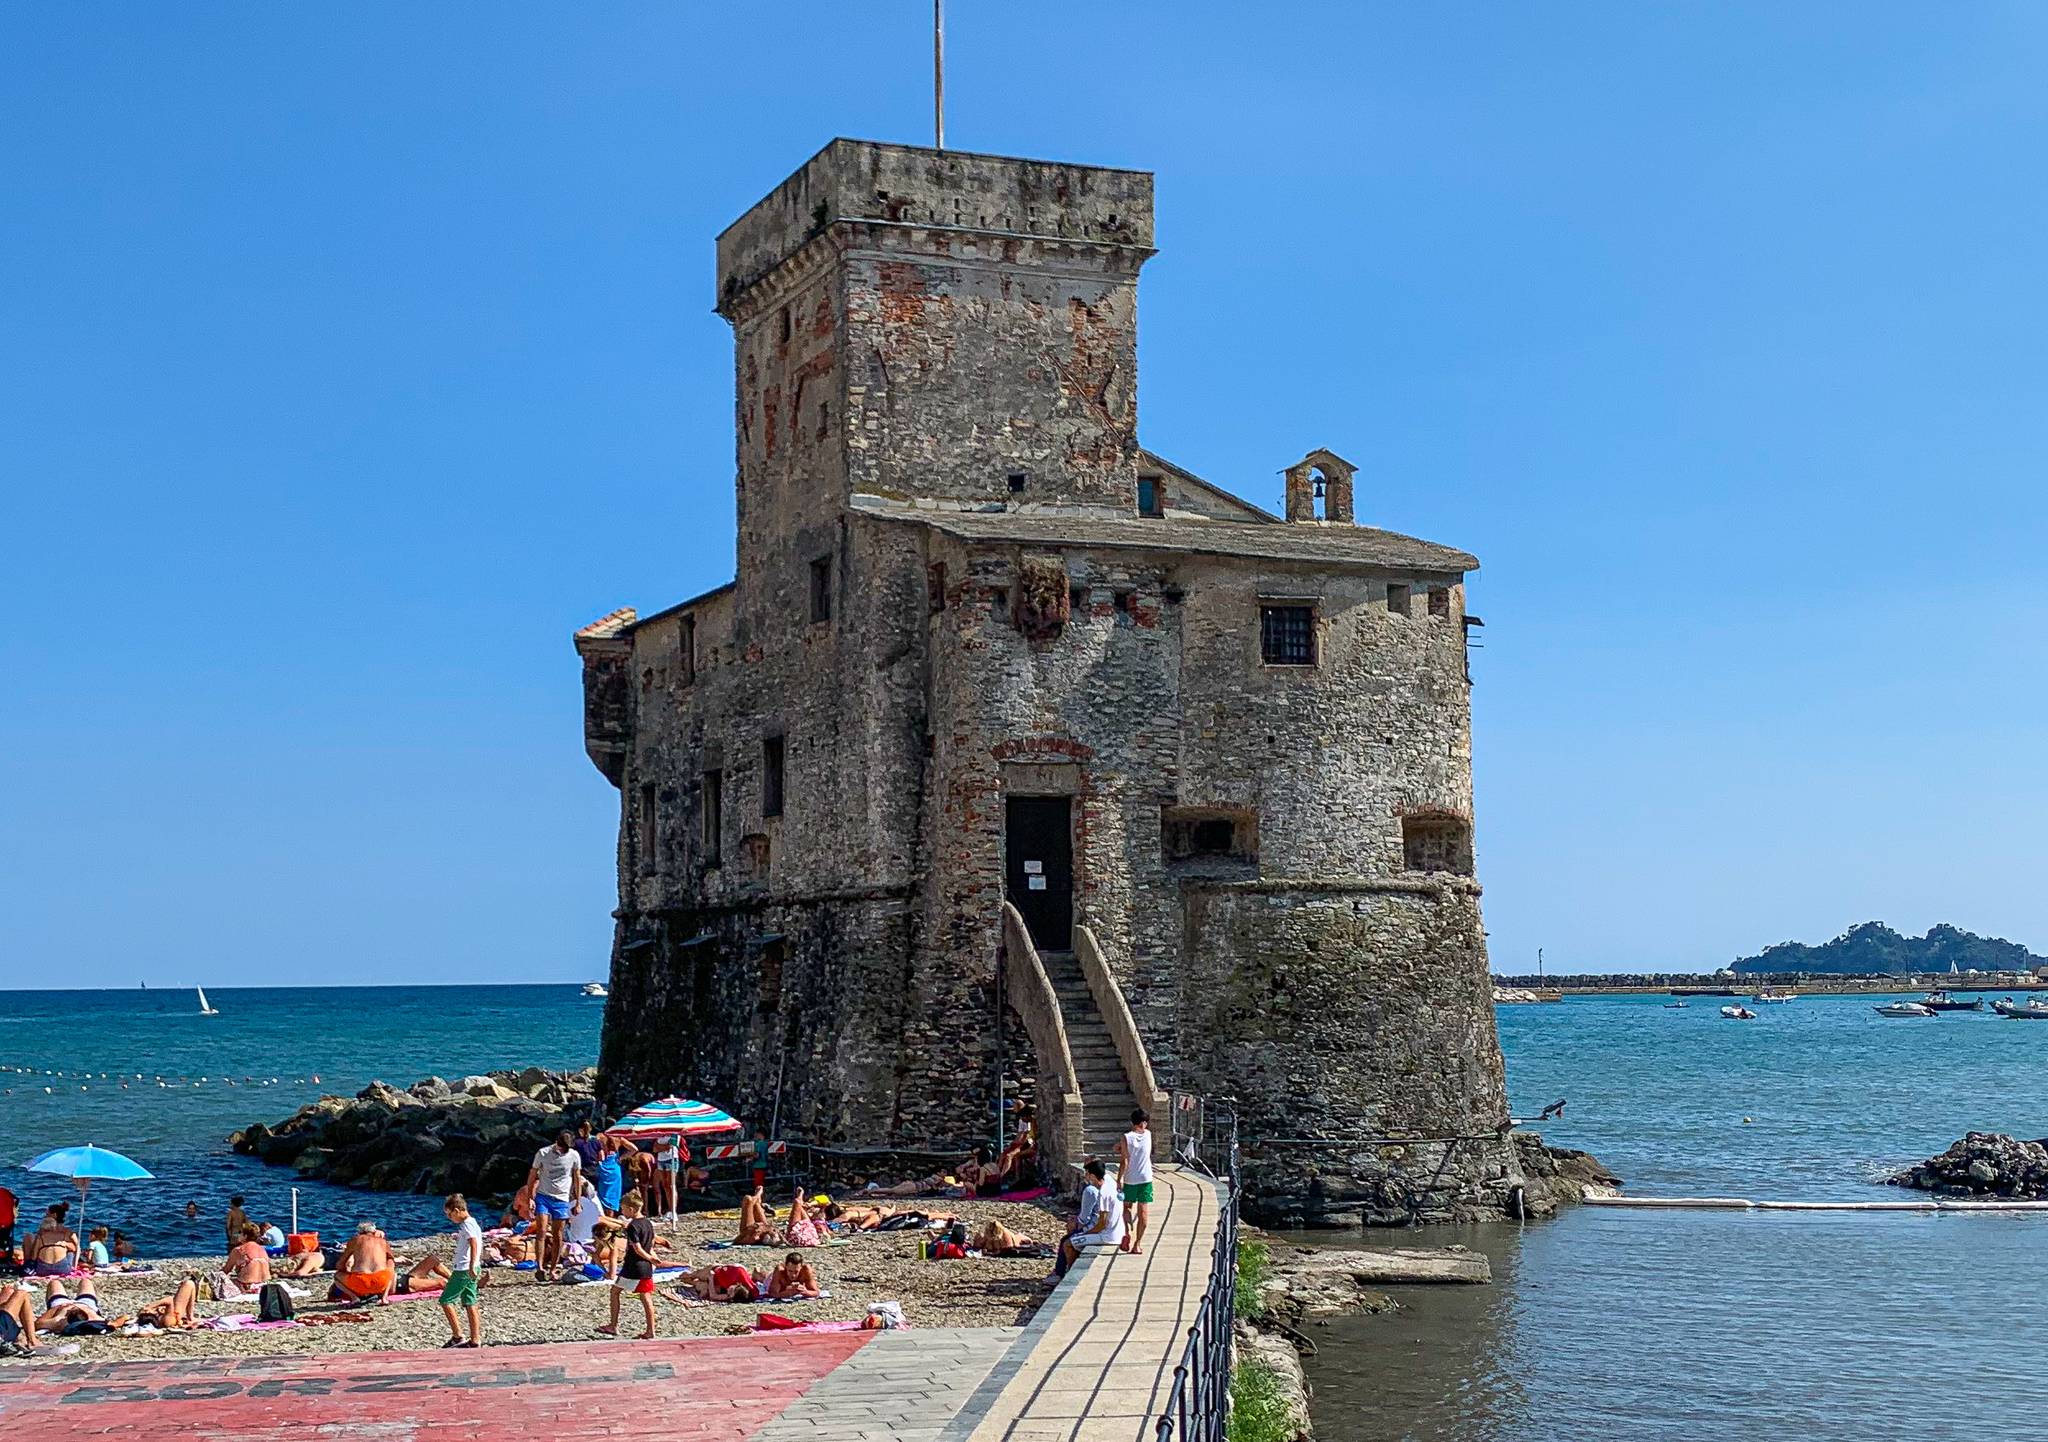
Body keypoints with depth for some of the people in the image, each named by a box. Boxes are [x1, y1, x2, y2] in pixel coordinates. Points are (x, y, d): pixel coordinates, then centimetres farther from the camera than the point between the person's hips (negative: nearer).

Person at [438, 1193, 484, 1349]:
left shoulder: (466, 1224, -14)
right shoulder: (473, 1222, 16)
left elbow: (474, 1243, -27)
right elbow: (475, 1243, 27)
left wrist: (471, 1266, -33)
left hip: (463, 1269, -10)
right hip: (469, 1269, 10)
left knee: (446, 1300, -5)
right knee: (470, 1304, 8)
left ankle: (457, 1336, -6)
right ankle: (475, 1340, 7)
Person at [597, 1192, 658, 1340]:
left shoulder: (632, 1226, -17)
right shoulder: (648, 1224, 8)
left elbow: (637, 1249, -19)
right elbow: (651, 1244, 14)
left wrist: (650, 1258, -9)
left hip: (633, 1267, -7)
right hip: (646, 1267, 7)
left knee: (615, 1291, 9)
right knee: (646, 1297, 8)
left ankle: (613, 1326, 13)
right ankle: (650, 1332, 7)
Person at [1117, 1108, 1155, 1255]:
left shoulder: (1126, 1138, -11)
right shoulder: (1148, 1134, -2)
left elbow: (1124, 1163, -12)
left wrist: (1119, 1179, -5)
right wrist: (1122, 1148, 7)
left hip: (1130, 1180, -1)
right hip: (1146, 1179, 1)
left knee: (1128, 1207, 19)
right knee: (1143, 1212, 5)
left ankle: (1129, 1231, -3)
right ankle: (1138, 1243, 3)